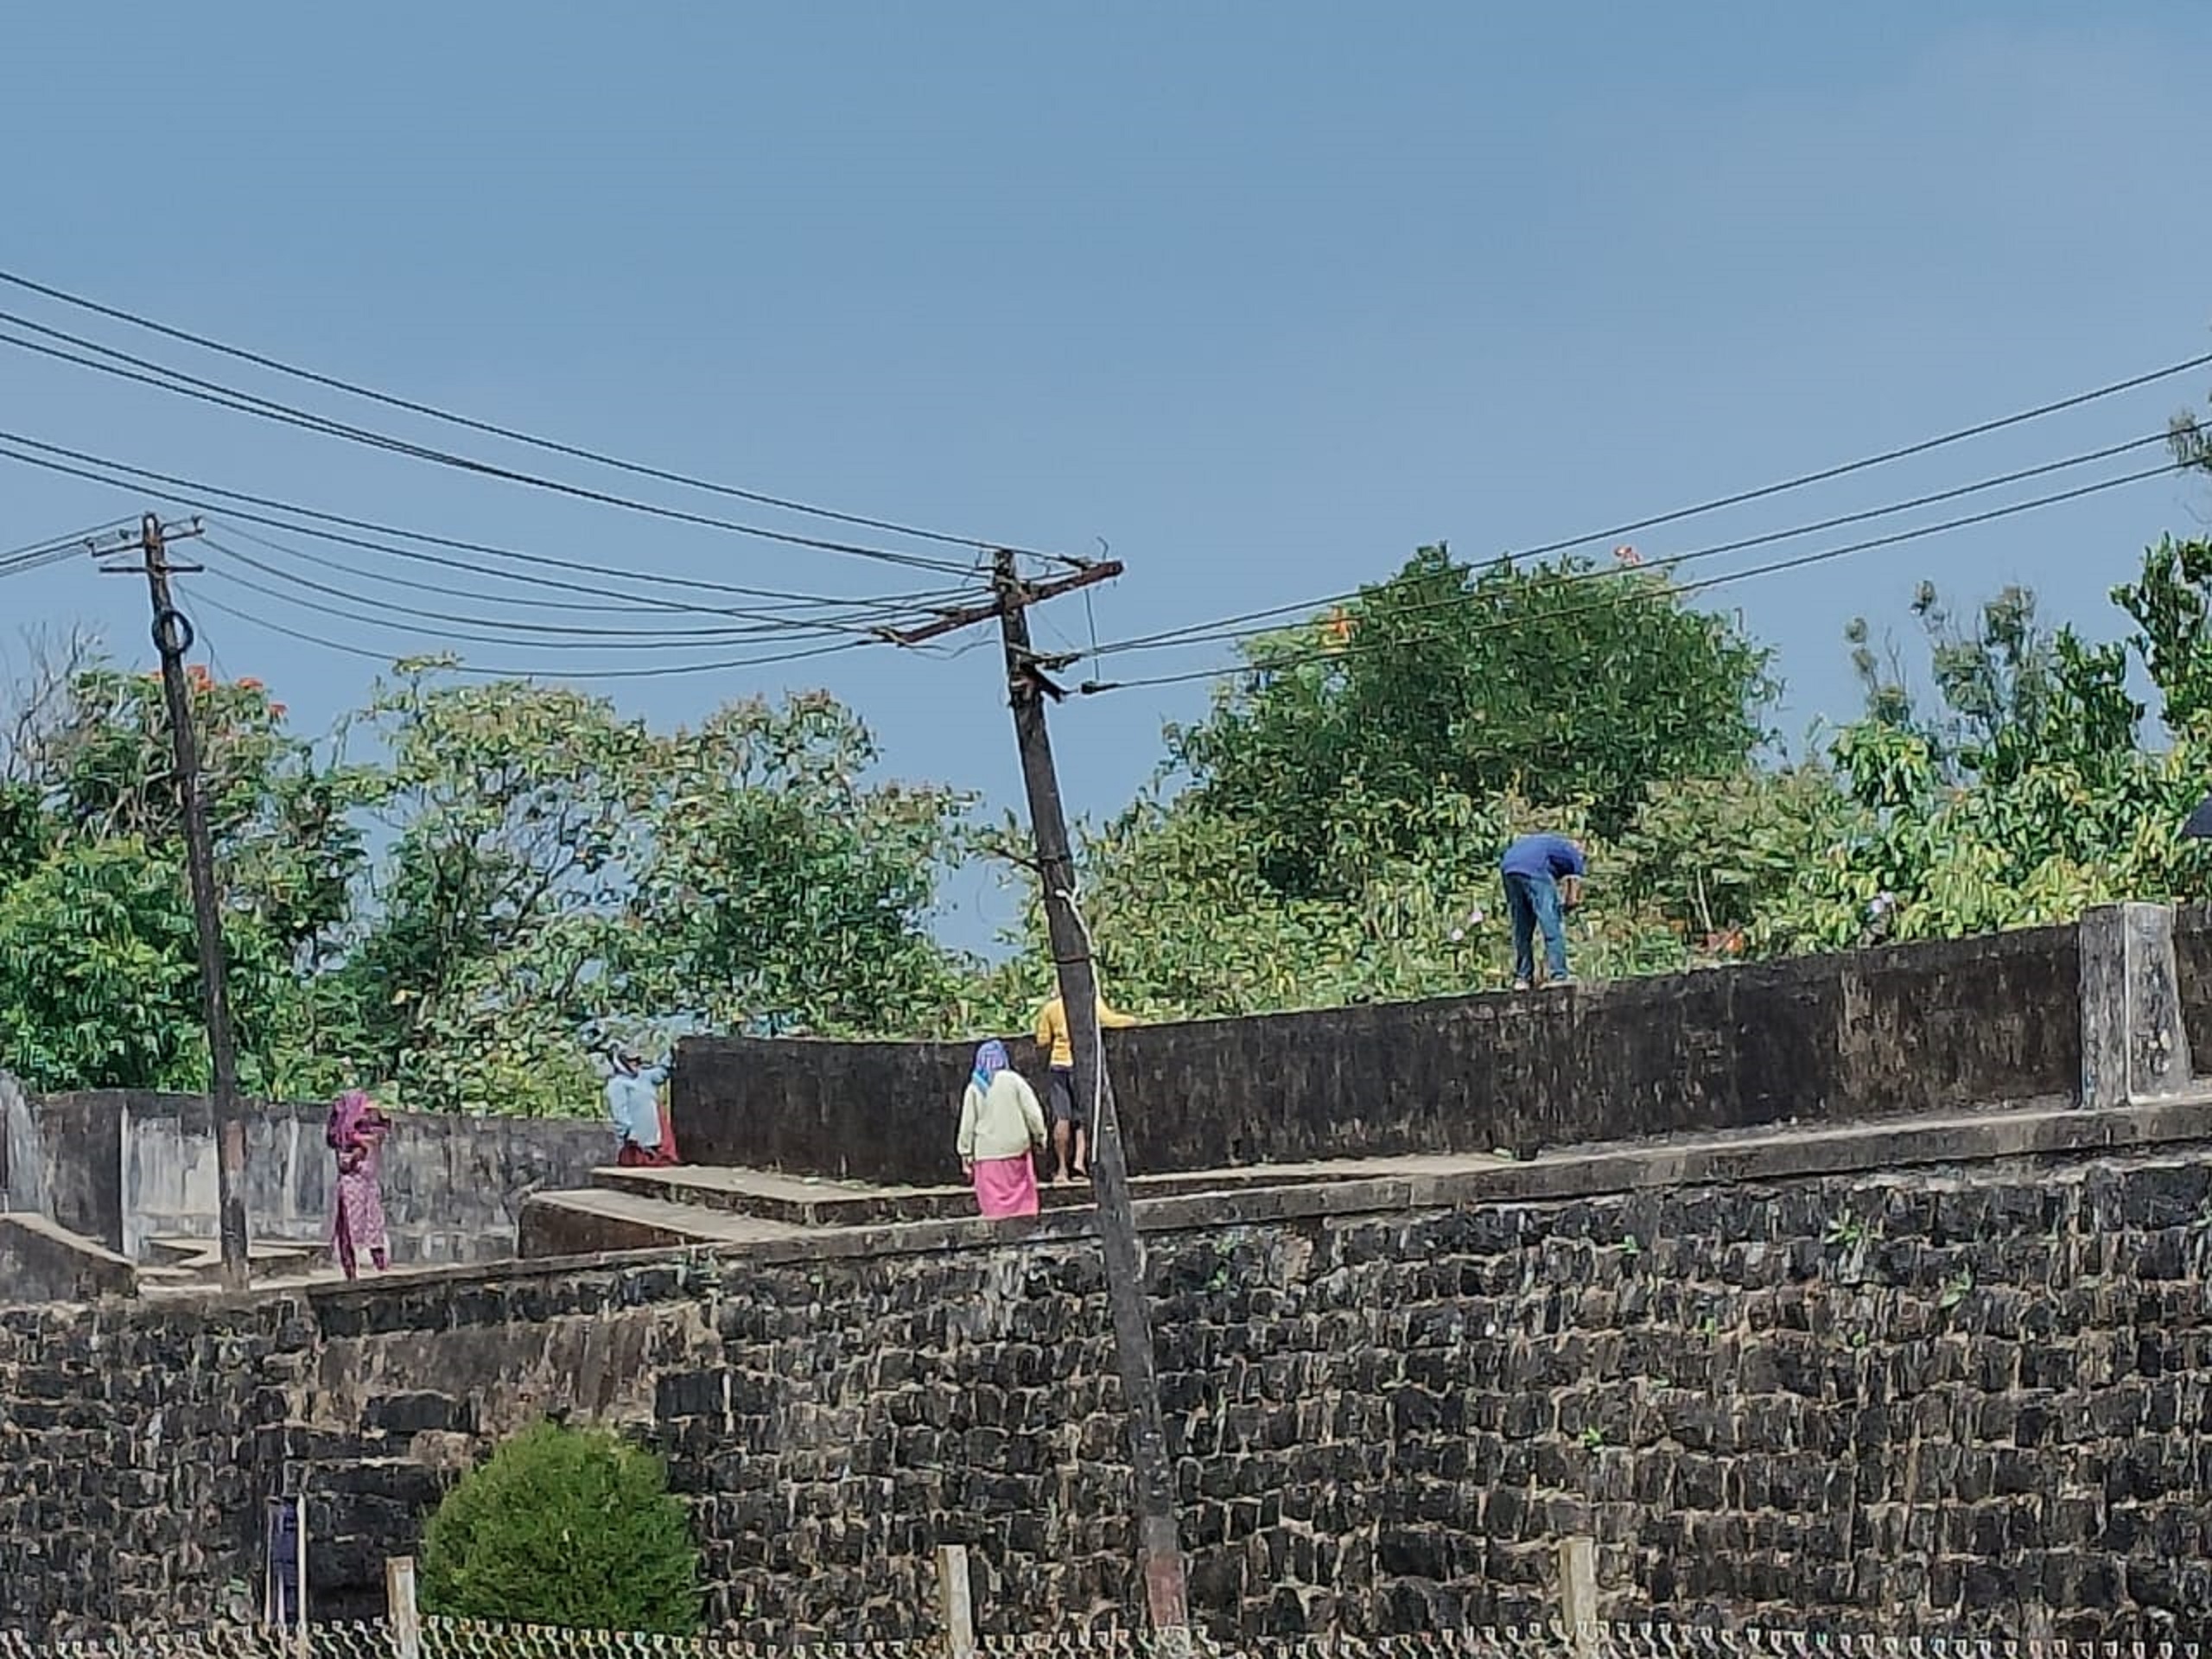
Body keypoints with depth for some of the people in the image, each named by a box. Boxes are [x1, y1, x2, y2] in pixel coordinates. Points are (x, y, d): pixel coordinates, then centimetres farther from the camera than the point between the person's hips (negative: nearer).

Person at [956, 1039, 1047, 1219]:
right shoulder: (1013, 1080, -3)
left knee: (994, 1204, 2)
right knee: (1023, 1198, 7)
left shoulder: (974, 1088, 0)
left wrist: (966, 1156, 9)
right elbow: (1033, 1113, -3)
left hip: (987, 1153, 0)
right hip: (1016, 1149, 0)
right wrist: (1039, 1138, 11)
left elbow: (967, 1124, 2)